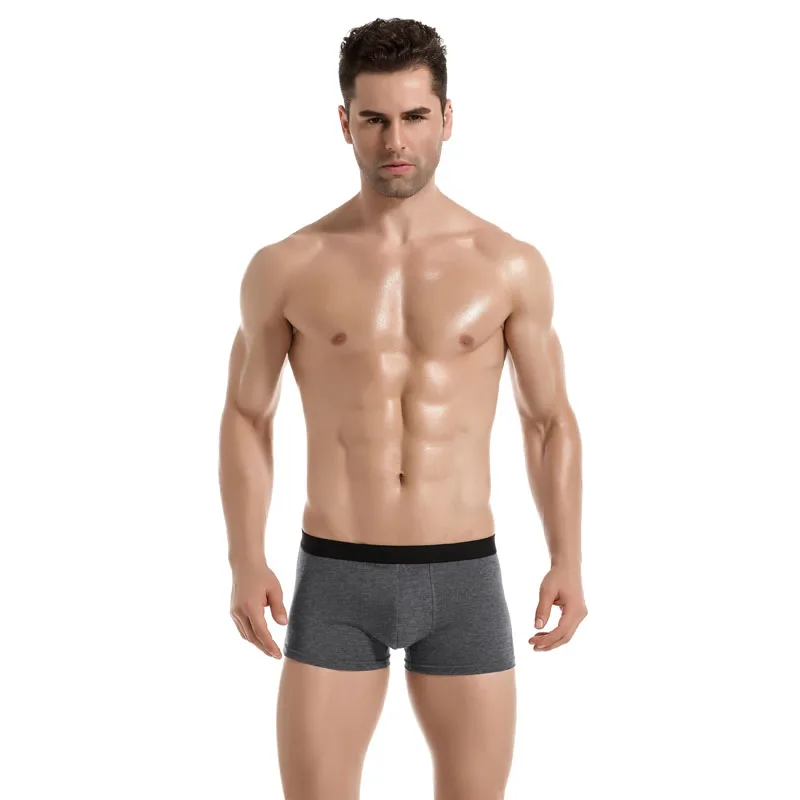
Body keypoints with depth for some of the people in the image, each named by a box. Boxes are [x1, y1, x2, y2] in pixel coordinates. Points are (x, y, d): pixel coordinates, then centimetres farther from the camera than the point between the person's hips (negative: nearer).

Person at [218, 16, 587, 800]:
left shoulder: (511, 265, -1)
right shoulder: (287, 267, -2)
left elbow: (550, 421, 7)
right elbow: (246, 417, 6)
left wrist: (567, 561, -3)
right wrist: (245, 564, -4)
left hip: (464, 579, 1)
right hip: (335, 581, 0)